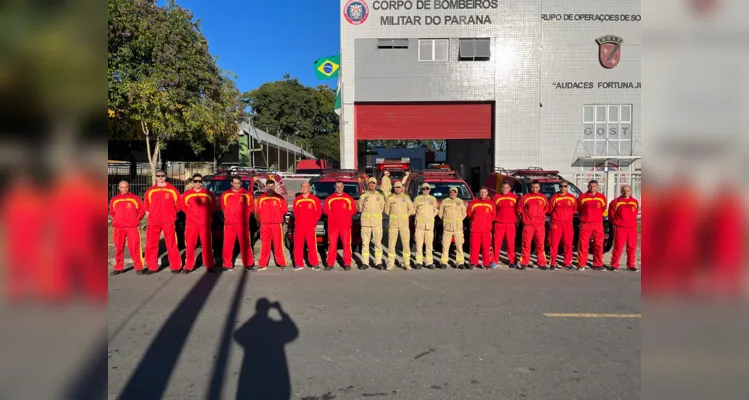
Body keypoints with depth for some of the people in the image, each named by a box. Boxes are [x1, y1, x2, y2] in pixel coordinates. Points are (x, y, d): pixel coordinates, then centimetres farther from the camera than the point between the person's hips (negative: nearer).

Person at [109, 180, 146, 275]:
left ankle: (139, 267, 2)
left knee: (135, 247, -5)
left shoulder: (135, 198, 1)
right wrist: (118, 220, 16)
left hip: (132, 227, -3)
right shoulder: (114, 200, 8)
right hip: (118, 228, 3)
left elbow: (142, 210, 7)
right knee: (118, 248, 7)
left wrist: (136, 219, 5)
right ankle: (118, 268, 16)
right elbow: (112, 212, 22)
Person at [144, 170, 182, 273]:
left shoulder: (173, 190, -1)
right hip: (153, 222, 3)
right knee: (151, 244, 4)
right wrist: (154, 213, 13)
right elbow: (147, 205, 17)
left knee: (171, 245, -1)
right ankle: (152, 267, 14)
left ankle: (176, 266, 9)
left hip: (168, 222, -3)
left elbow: (178, 204, 7)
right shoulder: (150, 191, 7)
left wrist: (170, 214, 8)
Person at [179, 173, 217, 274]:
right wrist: (191, 213, 10)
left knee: (207, 245, 0)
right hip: (191, 224, 1)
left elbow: (213, 206, 13)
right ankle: (188, 266, 11)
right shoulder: (187, 194, 3)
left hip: (205, 224, -1)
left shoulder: (208, 194, 1)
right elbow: (182, 206, 15)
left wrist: (206, 214, 8)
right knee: (189, 246, 2)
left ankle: (210, 266, 7)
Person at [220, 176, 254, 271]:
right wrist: (228, 216, 9)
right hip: (229, 223, 1)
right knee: (228, 245, 1)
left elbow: (251, 207, 9)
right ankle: (227, 264, 9)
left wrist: (243, 215, 5)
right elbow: (223, 207, 15)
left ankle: (248, 264, 9)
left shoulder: (247, 194, 4)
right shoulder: (225, 194, 7)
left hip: (243, 223, -1)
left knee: (245, 244, 0)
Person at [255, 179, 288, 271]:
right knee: (264, 245, 5)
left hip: (277, 224, -2)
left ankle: (282, 263, 6)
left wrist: (276, 214, 1)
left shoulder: (279, 198, 4)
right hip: (264, 224, 2)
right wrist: (261, 218, 0)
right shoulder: (261, 198, 8)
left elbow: (285, 209, 5)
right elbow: (257, 211, 9)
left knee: (278, 244, -1)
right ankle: (263, 265, 10)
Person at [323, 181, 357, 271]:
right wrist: (333, 215, 2)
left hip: (345, 225, 0)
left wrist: (346, 215, 1)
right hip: (332, 225, 0)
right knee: (332, 245, -1)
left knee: (346, 244, -3)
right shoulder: (330, 198, 10)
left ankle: (347, 263, 4)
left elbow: (353, 210, 9)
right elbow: (325, 210, 10)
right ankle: (330, 264, 3)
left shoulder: (349, 198, 8)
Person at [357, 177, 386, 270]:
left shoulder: (380, 196, 10)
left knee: (378, 243, 1)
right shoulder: (363, 196, 9)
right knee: (365, 243, 1)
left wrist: (375, 213, 7)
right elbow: (360, 208, 14)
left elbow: (382, 208, 13)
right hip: (365, 223, 0)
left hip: (377, 223, 0)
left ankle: (378, 262, 8)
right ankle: (365, 263, 6)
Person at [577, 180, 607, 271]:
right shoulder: (582, 197, 1)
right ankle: (581, 264, 3)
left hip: (598, 224, 2)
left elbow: (603, 209, 19)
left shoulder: (602, 197, 7)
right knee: (583, 244, -2)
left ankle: (598, 264, 12)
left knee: (598, 245, 4)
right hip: (585, 224, -2)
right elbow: (578, 209, 13)